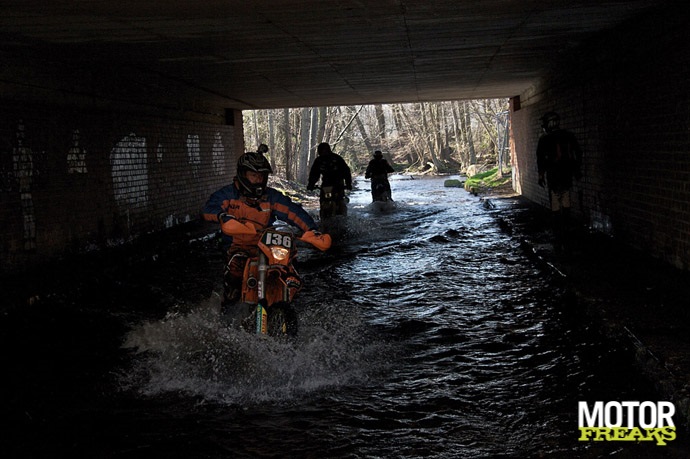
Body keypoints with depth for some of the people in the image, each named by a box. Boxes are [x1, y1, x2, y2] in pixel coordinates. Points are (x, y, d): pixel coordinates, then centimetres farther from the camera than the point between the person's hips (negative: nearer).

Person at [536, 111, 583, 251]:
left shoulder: (545, 139, -8)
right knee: (566, 207, 13)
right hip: (567, 176, 5)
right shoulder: (569, 136, 7)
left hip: (553, 177, -5)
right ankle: (565, 239, 19)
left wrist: (541, 176, 4)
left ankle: (559, 241, -1)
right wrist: (577, 170, 24)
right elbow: (578, 154, 14)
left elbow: (541, 159, -7)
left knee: (556, 210, -1)